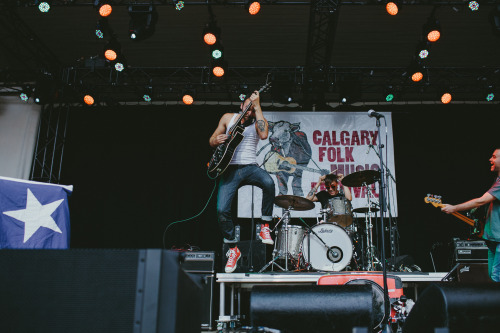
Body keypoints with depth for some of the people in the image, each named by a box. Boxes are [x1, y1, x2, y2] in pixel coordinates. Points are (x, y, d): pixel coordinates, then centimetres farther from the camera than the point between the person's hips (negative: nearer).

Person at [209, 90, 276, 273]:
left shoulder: (258, 121, 6)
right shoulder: (228, 118, 12)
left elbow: (264, 134, -19)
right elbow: (212, 140, 18)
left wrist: (257, 106, -16)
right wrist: (216, 140, -8)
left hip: (250, 167, -1)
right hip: (230, 169, 1)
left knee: (268, 182, -35)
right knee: (222, 210, -13)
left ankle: (265, 227, -17)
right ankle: (233, 249, 8)